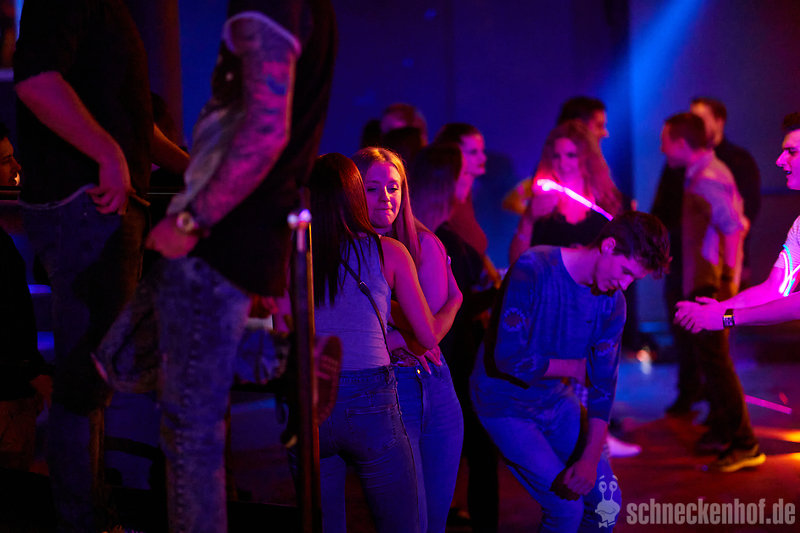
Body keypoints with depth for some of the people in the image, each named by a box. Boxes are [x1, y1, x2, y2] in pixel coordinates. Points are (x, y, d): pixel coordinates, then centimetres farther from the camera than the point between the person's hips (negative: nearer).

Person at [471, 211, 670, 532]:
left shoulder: (613, 303, -7)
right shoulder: (533, 270, -26)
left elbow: (603, 385, -7)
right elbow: (509, 358, -29)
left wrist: (591, 459, -17)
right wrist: (576, 367, -14)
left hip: (558, 401, 6)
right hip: (506, 406, -6)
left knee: (606, 501, 4)